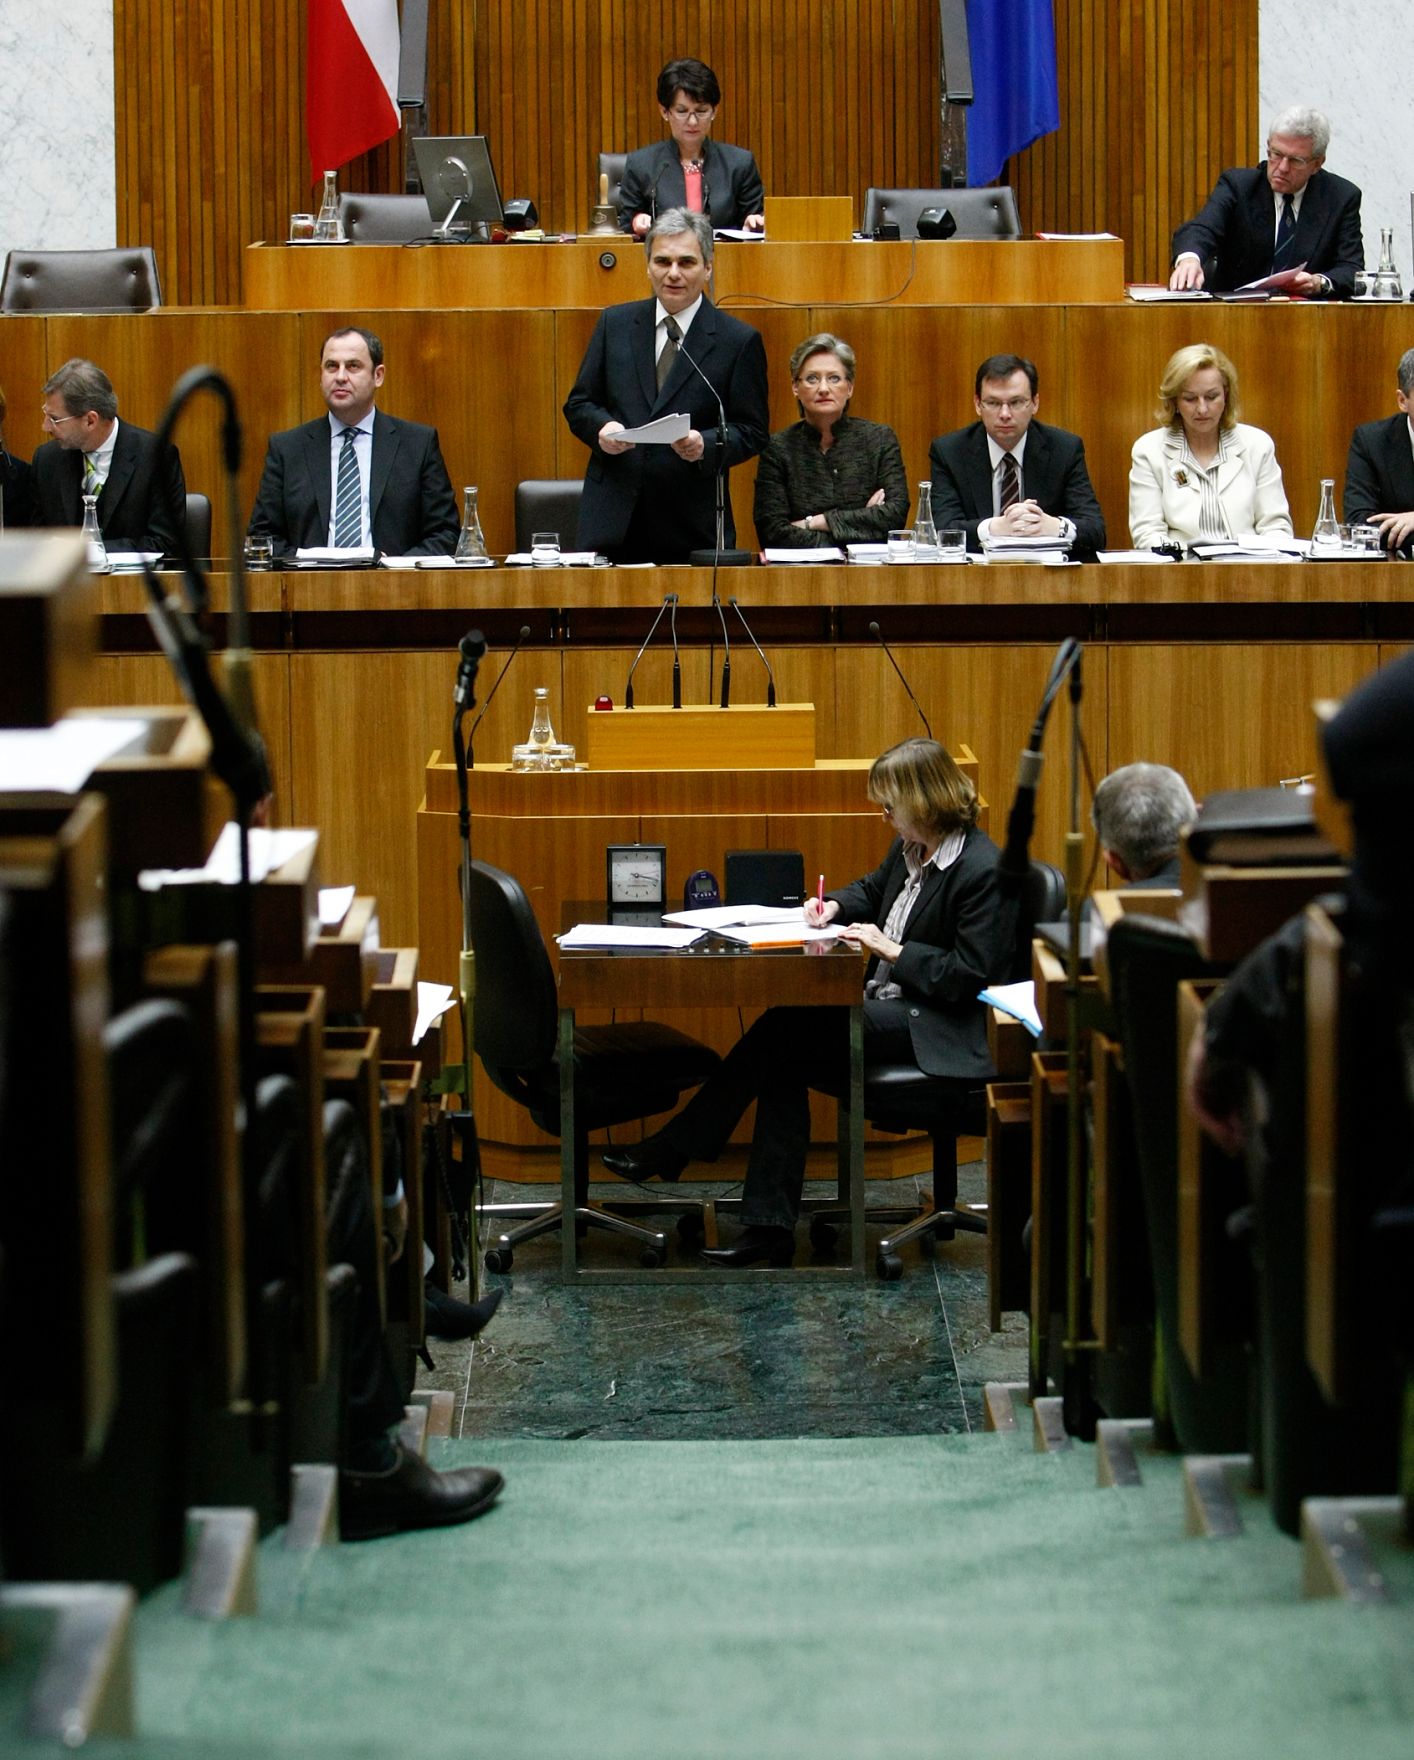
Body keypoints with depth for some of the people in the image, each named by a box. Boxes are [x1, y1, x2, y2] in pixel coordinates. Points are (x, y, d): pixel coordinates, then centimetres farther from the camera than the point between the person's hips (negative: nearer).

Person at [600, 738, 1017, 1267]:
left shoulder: (982, 870, -17)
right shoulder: (910, 848, 10)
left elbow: (970, 973, -20)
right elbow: (873, 888, 32)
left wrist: (892, 950, -16)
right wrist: (834, 906, 10)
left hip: (935, 1028, -9)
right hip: (890, 1007, 9)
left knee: (786, 1030, -20)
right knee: (783, 1062, -16)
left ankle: (672, 1149, -10)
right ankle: (769, 1227, -18)